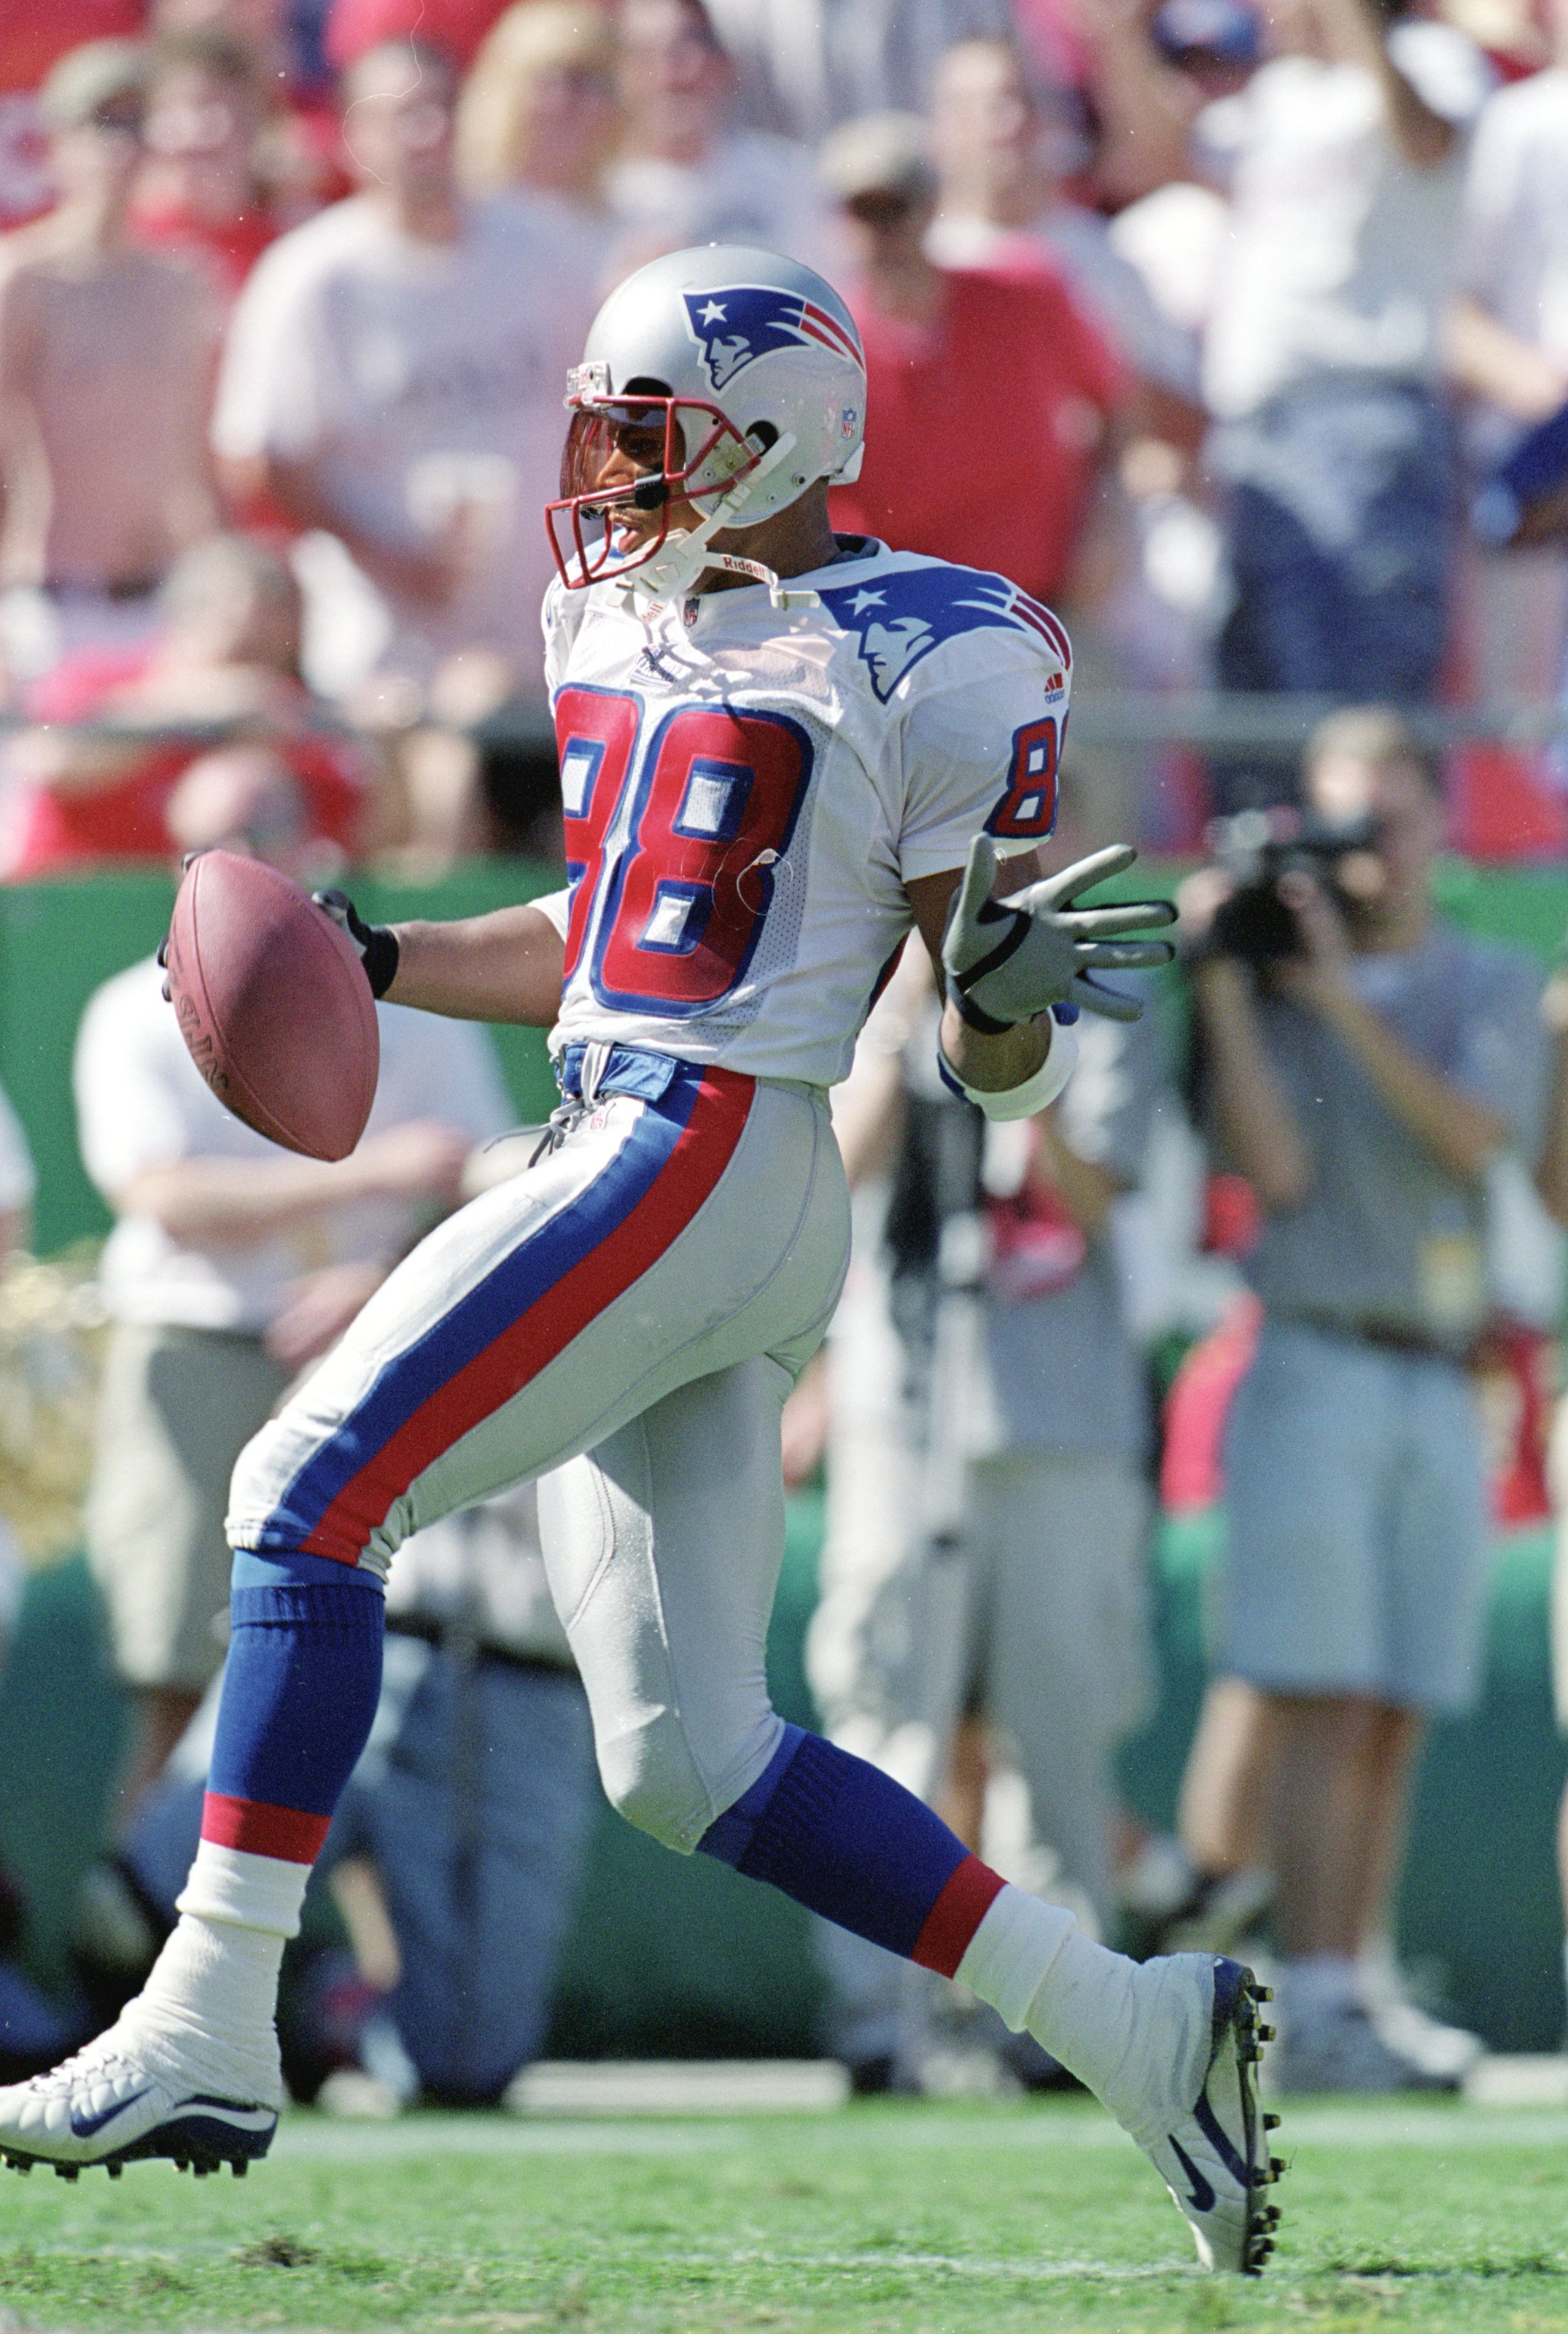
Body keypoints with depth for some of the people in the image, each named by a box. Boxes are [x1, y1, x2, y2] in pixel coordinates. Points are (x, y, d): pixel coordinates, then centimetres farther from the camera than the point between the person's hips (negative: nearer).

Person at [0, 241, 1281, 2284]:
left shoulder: (928, 665, -6)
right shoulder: (623, 622, 17)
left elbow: (1003, 1069, -3)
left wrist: (1003, 997, -25)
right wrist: (378, 964, 21)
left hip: (710, 1161, -9)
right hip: (621, 1155, 9)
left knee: (314, 1493, -14)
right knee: (688, 1760, 4)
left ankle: (208, 2033, -13)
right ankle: (1136, 2033, 9)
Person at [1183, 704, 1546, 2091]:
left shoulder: (1494, 989, 11)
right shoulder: (1271, 982, 6)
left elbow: (1474, 1135, -8)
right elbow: (1276, 1169, -7)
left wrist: (1340, 994, -15)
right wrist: (1222, 998, -12)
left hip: (1443, 1389, 3)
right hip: (1316, 1364, -3)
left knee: (1399, 1719, 1)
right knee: (1323, 1704, -12)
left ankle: (1359, 2004, 3)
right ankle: (1312, 2013, -16)